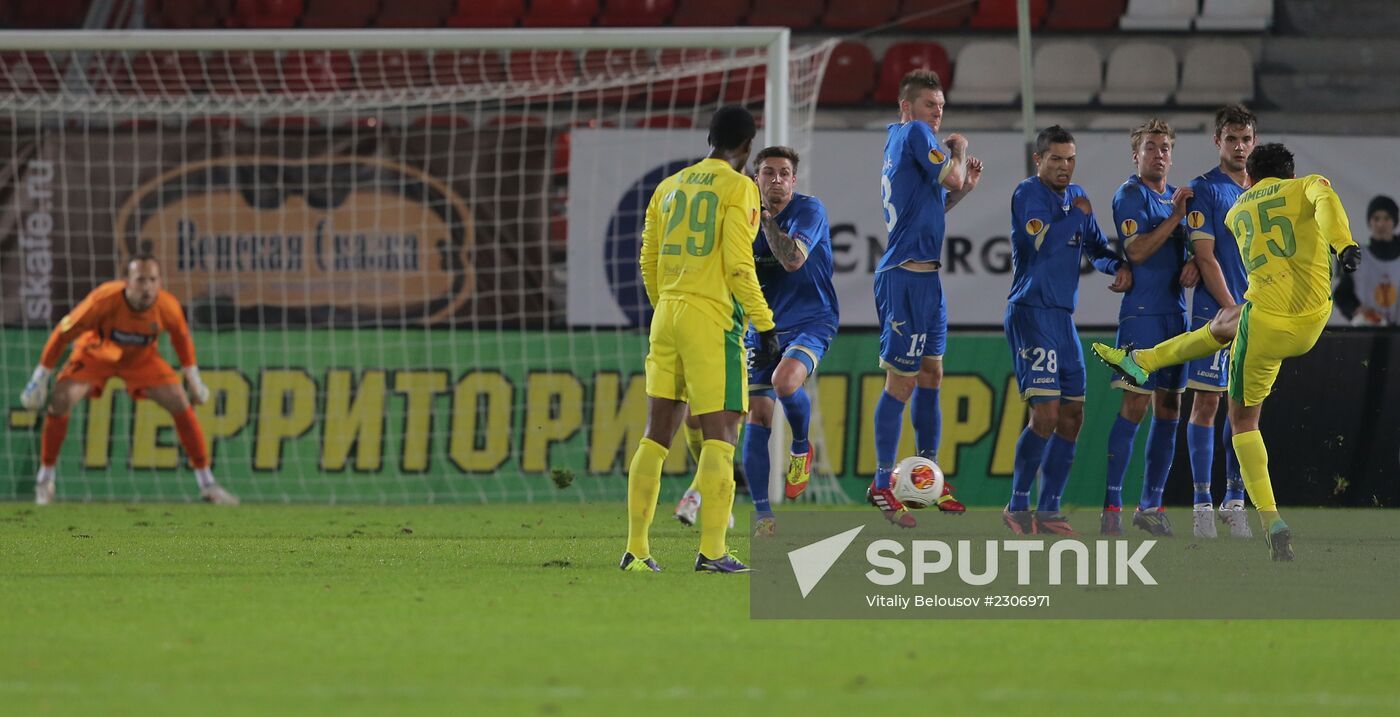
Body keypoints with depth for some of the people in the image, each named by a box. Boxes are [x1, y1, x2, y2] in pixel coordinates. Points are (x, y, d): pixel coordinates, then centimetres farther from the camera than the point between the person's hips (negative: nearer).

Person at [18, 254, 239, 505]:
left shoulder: (168, 307, -29)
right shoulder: (104, 301, -38)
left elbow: (181, 336, -4)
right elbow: (63, 333, -24)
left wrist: (193, 378, 4)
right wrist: (40, 378, -19)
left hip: (143, 357, 2)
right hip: (96, 352, -2)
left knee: (181, 406, -10)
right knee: (60, 400, -22)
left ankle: (207, 484, 4)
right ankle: (45, 479, -2)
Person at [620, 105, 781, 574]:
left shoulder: (668, 188, 14)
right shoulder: (738, 188, -4)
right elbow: (738, 266, -12)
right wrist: (765, 327, -8)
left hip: (667, 319, 6)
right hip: (713, 321, -6)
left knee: (657, 435, 8)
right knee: (720, 435, -6)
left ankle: (636, 550, 6)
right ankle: (711, 552, -14)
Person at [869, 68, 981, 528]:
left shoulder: (898, 139, 18)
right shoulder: (915, 133, -10)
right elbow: (951, 178, -19)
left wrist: (963, 190, 12)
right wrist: (960, 149, 0)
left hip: (924, 277, 10)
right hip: (906, 278, -10)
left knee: (931, 377, 15)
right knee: (901, 383, -6)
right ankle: (882, 485, -2)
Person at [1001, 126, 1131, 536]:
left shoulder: (1075, 195, 15)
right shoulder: (1027, 194, -8)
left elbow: (1094, 246, 22)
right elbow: (1039, 244, -22)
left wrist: (1119, 266, 3)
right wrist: (1076, 214, -12)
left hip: (1063, 316, 8)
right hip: (1031, 313, -8)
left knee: (1072, 417, 6)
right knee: (1046, 413, -14)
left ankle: (1048, 509, 13)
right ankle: (1018, 505, -3)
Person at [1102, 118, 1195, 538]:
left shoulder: (1176, 196, 18)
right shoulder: (1130, 195, -5)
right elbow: (1136, 251, -16)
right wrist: (1175, 216, -17)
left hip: (1176, 311, 8)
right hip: (1142, 311, -8)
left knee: (1169, 408, 8)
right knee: (1135, 406, -11)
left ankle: (1151, 504, 14)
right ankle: (1112, 506, -10)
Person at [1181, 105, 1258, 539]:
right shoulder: (1204, 190, -4)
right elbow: (1205, 258, -9)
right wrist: (1233, 310, -14)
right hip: (1214, 309, -5)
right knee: (1206, 402, -6)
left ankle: (1235, 501, 12)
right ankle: (1202, 503, -3)